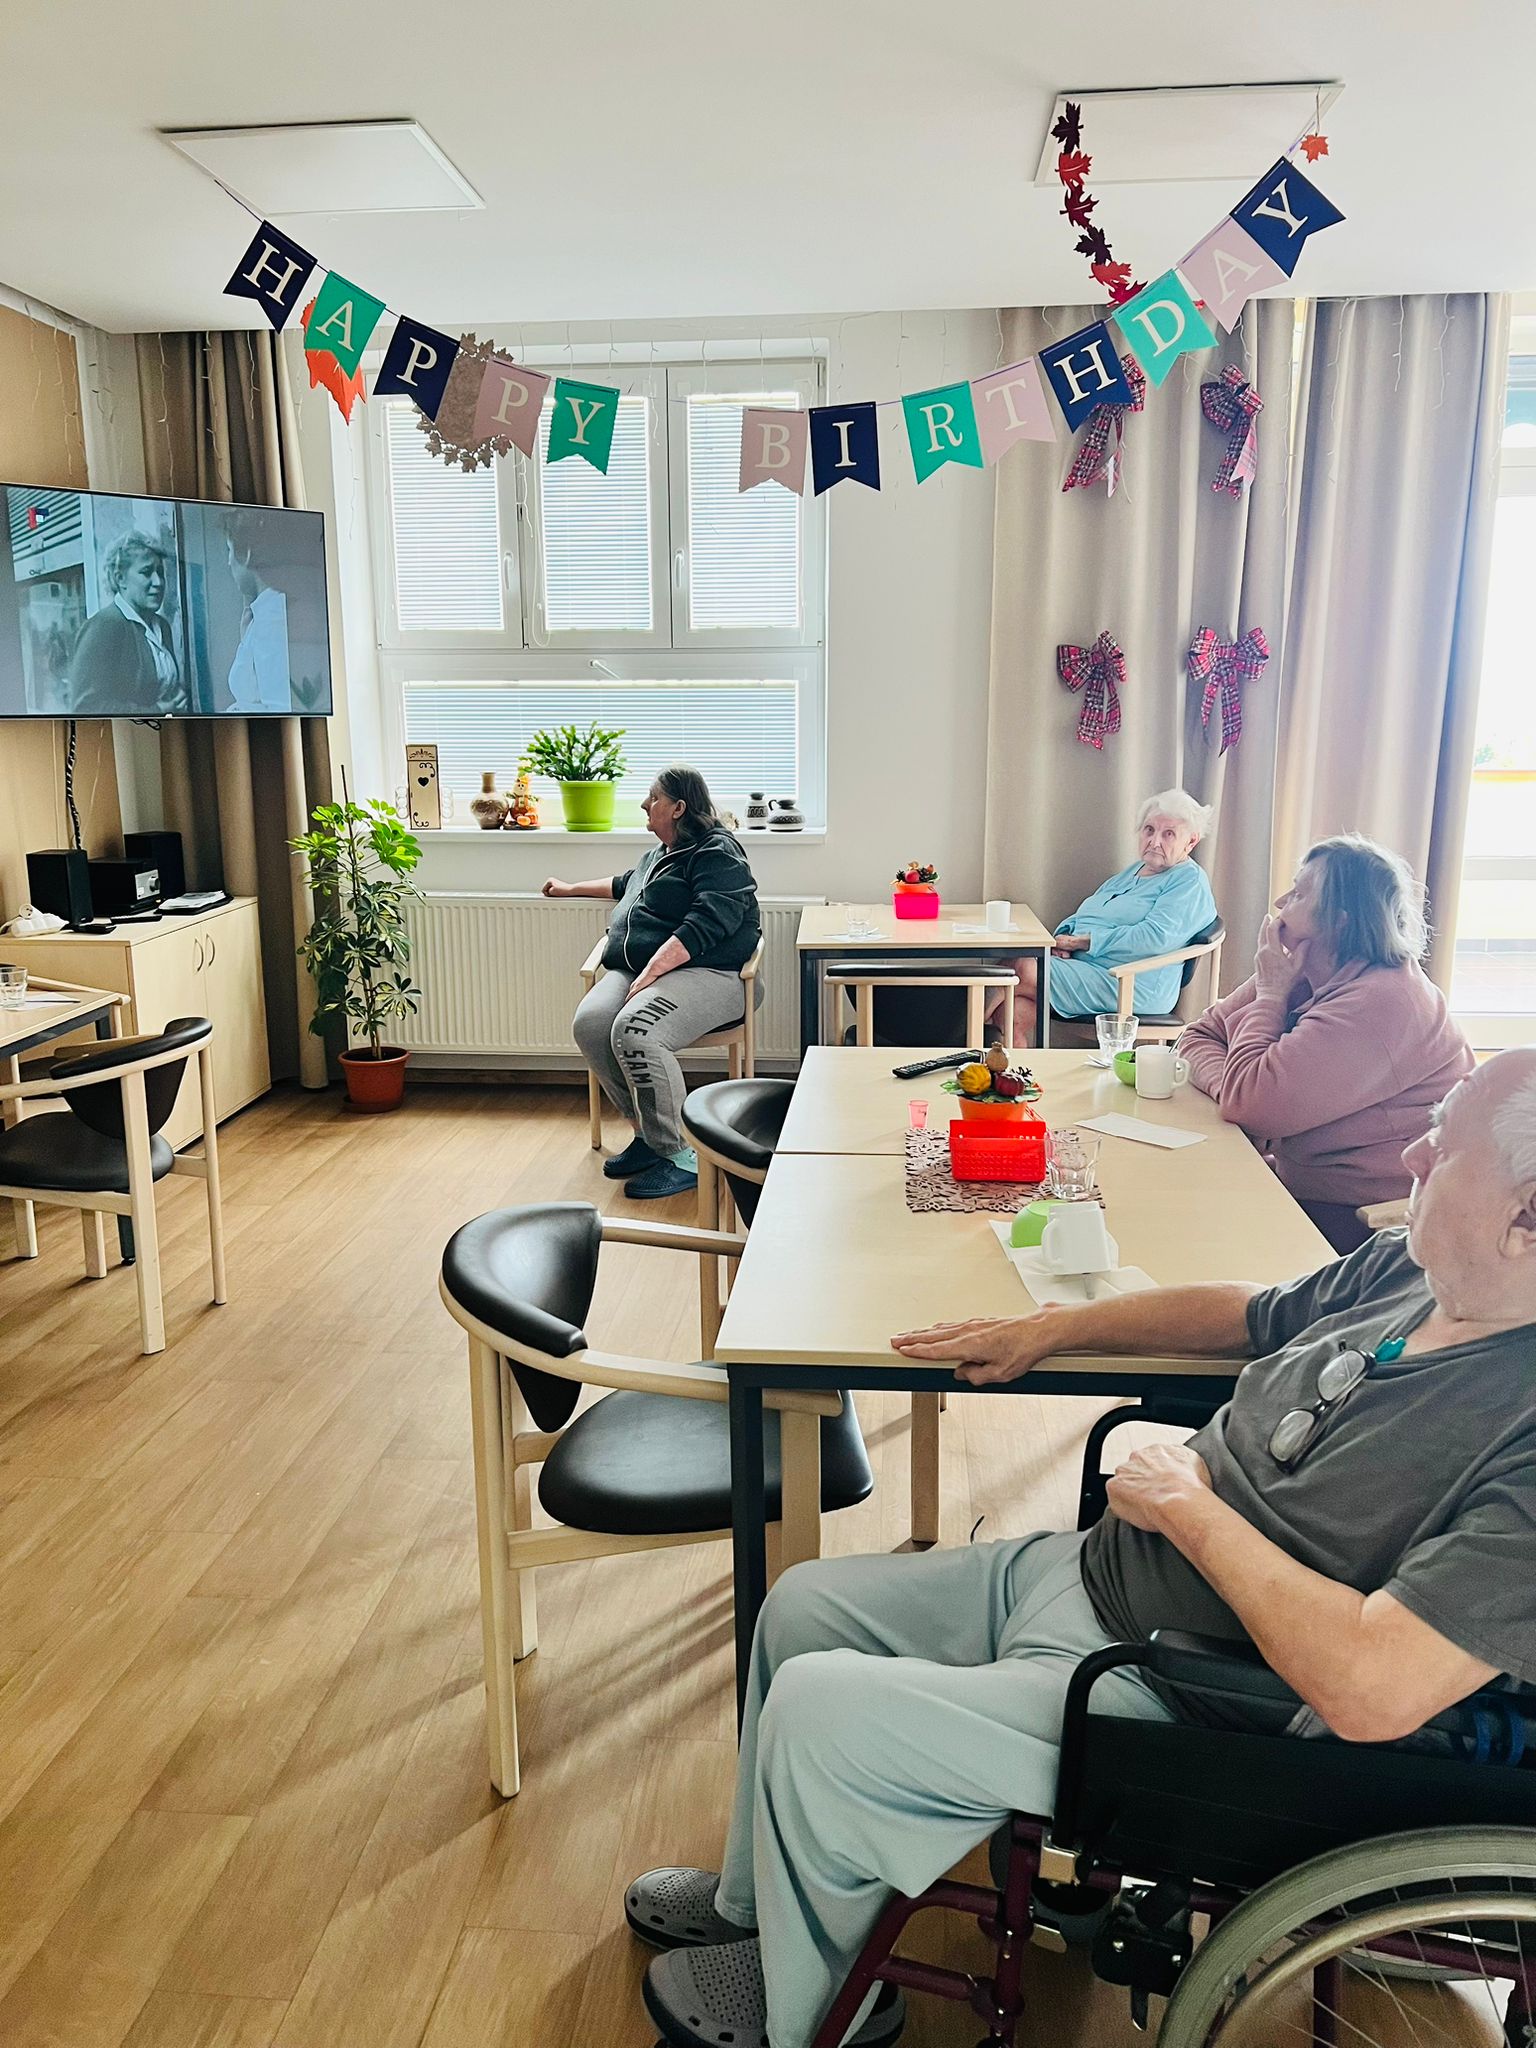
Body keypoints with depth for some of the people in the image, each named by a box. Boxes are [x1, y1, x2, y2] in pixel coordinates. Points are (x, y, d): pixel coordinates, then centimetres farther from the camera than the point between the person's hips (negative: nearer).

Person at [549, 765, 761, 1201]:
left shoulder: (717, 853, -4)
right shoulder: (659, 854, 27)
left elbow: (704, 926, -19)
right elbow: (625, 884, 50)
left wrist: (650, 974, -25)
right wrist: (573, 888, 57)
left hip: (705, 973, -8)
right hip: (634, 969, 9)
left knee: (634, 1031, -35)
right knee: (590, 1023, -22)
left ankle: (680, 1156, -24)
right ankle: (647, 1134, -10)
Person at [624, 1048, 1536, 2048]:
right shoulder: (1410, 1266, -3)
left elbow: (1373, 1691, -34)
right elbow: (1253, 1311, 16)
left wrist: (1189, 1507, -21)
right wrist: (1051, 1326, 13)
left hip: (1161, 1696, -8)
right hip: (1075, 1572, 9)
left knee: (813, 1712, -13)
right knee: (802, 1603, 14)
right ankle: (756, 1899, 39)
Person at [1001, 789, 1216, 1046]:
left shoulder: (1191, 882, -2)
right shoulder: (1132, 871, 25)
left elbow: (1156, 937, -18)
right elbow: (1082, 916, 25)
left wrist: (1082, 941, -15)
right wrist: (1063, 937, -1)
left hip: (1129, 987, -8)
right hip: (1078, 965, 8)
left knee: (1024, 970, -24)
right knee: (1019, 1014, -21)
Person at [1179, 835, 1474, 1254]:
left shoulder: (1380, 1002, -24)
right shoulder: (1303, 977, 6)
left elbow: (1250, 1103, -28)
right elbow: (1199, 1035, 6)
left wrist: (1270, 995, -14)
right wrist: (1227, 1087, -16)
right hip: (1297, 1183, 8)